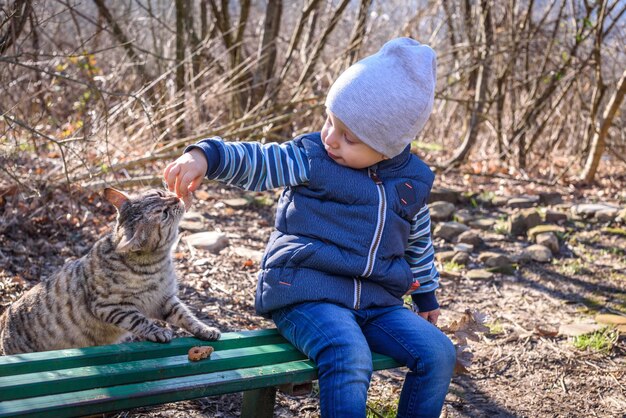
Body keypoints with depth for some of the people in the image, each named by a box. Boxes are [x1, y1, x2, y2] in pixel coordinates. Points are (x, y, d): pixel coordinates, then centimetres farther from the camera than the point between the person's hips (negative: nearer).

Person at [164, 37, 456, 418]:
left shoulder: (414, 180, 9)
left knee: (439, 353, -11)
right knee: (350, 360, -32)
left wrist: (426, 295, 29)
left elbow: (419, 242, 23)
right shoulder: (310, 158, -3)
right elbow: (255, 161, -13)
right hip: (307, 293, -5)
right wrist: (207, 155, -32)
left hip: (377, 302, 5)